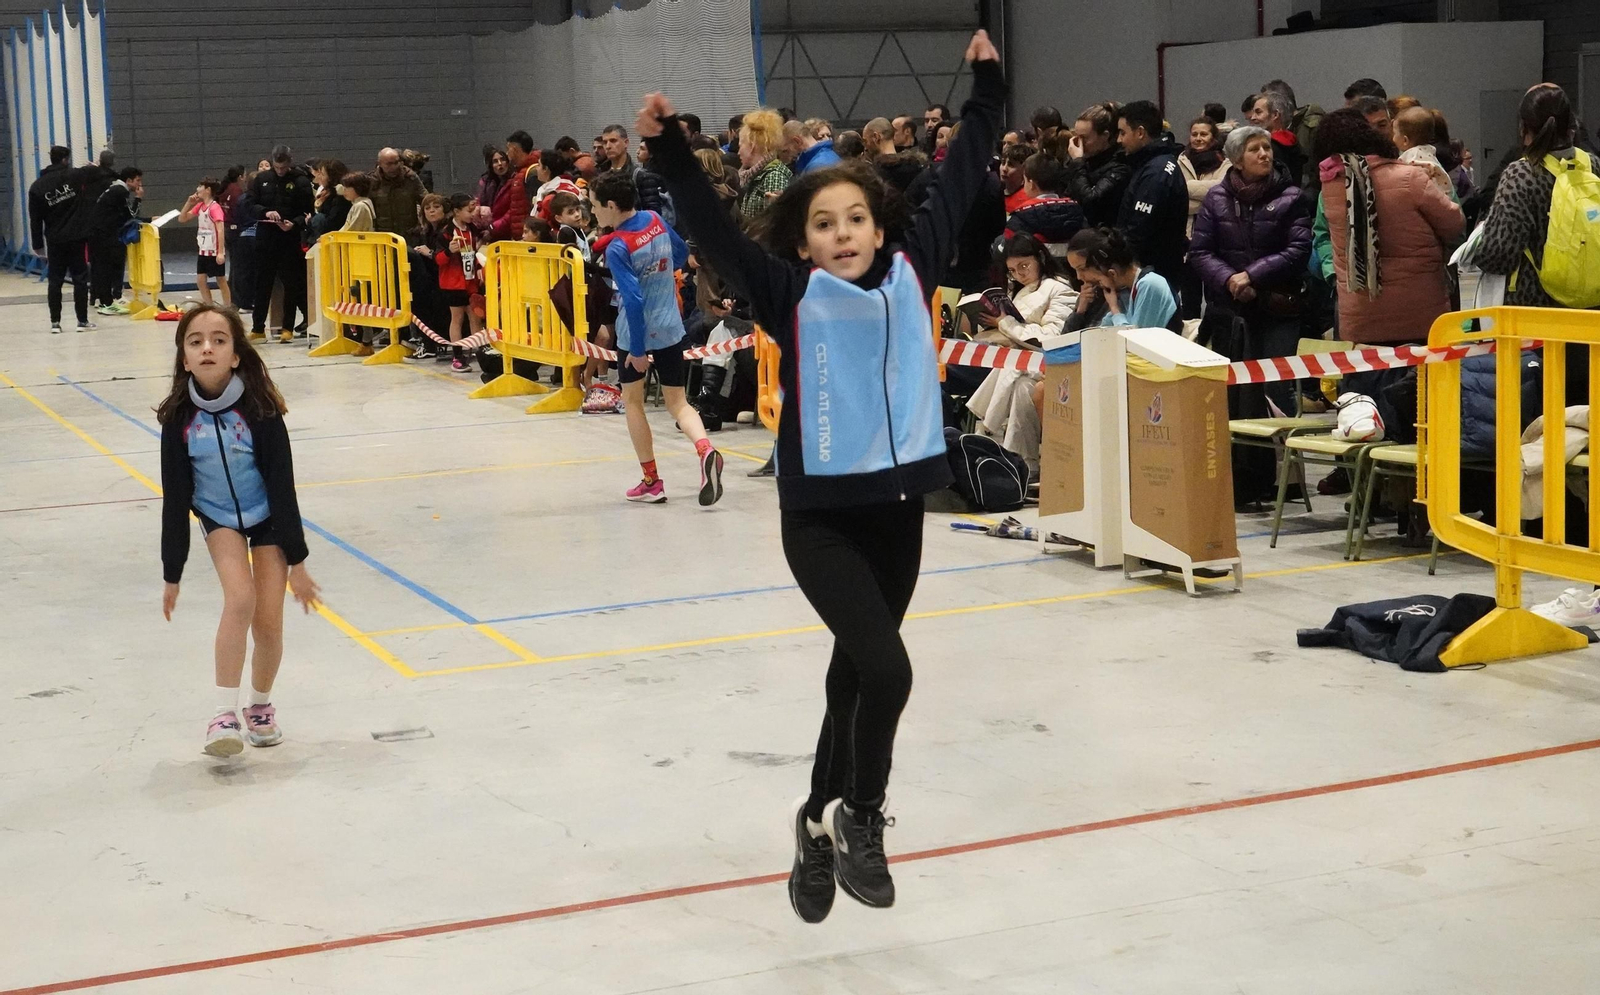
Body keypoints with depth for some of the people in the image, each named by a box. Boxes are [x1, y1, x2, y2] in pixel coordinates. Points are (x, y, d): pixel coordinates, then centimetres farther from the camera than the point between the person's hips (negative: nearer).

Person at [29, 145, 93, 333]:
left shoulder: (37, 187, 3)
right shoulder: (75, 176, -5)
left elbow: (35, 220, 4)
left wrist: (38, 244, 10)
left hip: (54, 241, 2)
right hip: (77, 238, -2)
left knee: (55, 281, 7)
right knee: (80, 279, 3)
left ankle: (55, 322, 5)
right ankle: (82, 321, 3)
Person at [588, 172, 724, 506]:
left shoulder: (617, 248, -20)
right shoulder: (656, 220, -1)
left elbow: (633, 301, -24)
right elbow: (682, 253, 16)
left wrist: (638, 350, -18)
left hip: (638, 332, -5)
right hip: (671, 328, 5)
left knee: (632, 400, 15)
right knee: (678, 403, 9)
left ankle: (651, 482, 16)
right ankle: (705, 450, -21)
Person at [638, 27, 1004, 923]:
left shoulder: (911, 274, 3)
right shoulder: (791, 295, -6)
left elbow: (961, 183, 11)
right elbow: (714, 229, -13)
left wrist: (988, 89, 15)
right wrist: (668, 146, -24)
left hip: (898, 507, 4)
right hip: (820, 515, -4)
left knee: (855, 672, 14)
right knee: (885, 668, -17)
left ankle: (822, 827, 30)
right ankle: (859, 817, 6)